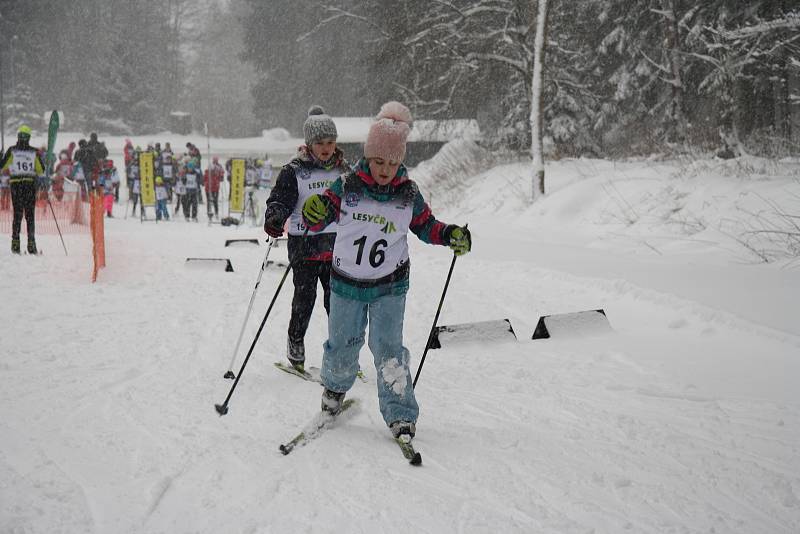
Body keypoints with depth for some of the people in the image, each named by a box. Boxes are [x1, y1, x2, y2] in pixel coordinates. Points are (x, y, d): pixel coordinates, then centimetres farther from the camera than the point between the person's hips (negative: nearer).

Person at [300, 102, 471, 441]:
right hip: (347, 284, 1)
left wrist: (451, 235, -9)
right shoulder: (347, 186, -9)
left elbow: (426, 226, 10)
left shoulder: (408, 193, -3)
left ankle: (400, 415, 1)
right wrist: (314, 212, -30)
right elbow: (319, 221, -7)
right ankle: (335, 388, 42)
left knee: (388, 349, -8)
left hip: (390, 286, 0)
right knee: (342, 346, 12)